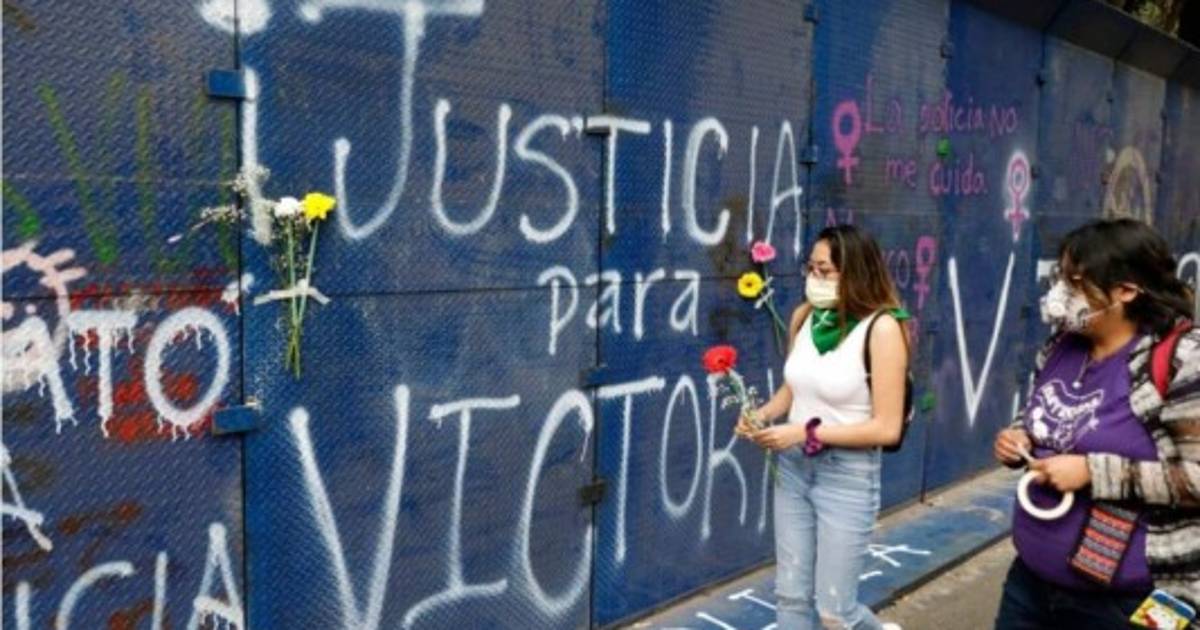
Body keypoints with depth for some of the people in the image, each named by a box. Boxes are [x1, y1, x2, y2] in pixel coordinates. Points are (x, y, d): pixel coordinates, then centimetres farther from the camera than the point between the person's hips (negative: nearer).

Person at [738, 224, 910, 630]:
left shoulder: (881, 327, -17)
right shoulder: (805, 315, 0)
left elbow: (887, 428, -18)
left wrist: (808, 433, -20)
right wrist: (761, 414, -6)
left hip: (848, 475, -5)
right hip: (793, 468, 6)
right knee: (791, 597, 12)